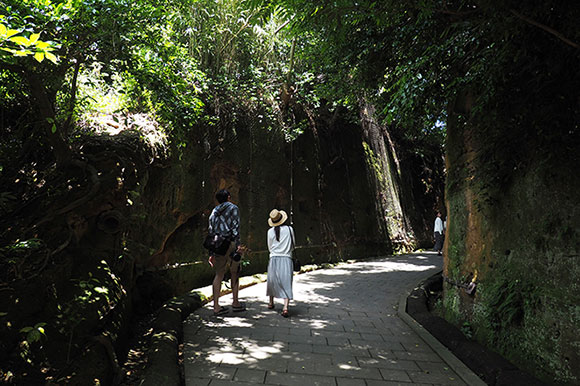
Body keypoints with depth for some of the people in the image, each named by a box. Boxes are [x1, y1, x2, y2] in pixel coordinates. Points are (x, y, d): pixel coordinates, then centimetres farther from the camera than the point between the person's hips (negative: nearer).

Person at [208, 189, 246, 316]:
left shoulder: (214, 211, 18)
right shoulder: (233, 208, 3)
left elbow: (211, 231, 15)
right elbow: (235, 227, -10)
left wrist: (211, 253, 16)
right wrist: (238, 244, -15)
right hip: (230, 243, -5)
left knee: (219, 275, 7)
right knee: (235, 273, 9)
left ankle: (216, 307, 6)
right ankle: (235, 303, 14)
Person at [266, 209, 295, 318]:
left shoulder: (270, 231, 0)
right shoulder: (289, 229, -1)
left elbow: (270, 247, 9)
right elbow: (293, 246, 9)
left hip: (274, 259, 1)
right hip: (286, 259, -1)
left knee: (272, 281, 19)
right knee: (286, 284, -2)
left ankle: (271, 302, 36)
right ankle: (285, 307, -16)